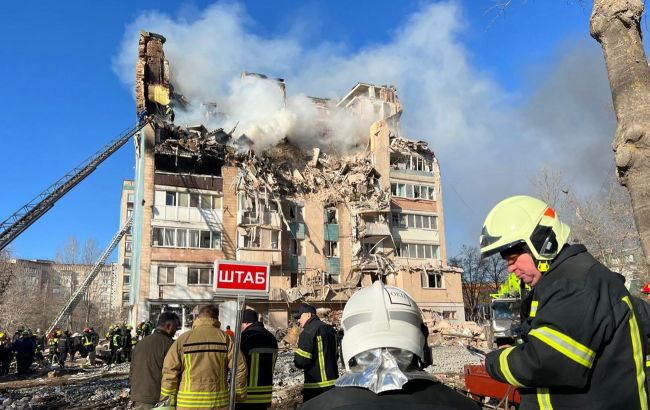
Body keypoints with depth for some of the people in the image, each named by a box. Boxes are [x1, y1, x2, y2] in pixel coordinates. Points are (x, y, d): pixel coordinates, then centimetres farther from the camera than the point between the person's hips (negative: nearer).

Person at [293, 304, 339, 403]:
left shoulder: (308, 332, -14)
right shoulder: (330, 329, 11)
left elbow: (301, 361, -18)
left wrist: (296, 356, 2)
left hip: (316, 386, -8)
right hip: (333, 381, 8)